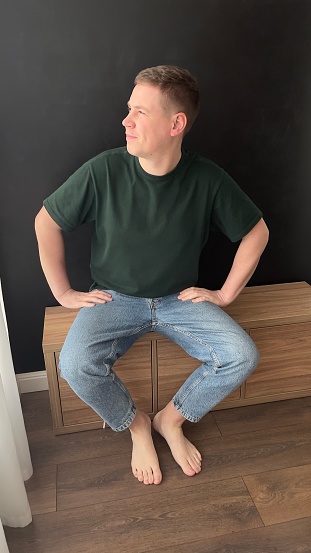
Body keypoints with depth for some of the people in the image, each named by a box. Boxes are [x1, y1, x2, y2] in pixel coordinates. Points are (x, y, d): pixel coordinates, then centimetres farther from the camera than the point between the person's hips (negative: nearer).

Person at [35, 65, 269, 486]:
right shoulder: (103, 171, -14)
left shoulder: (208, 179, -12)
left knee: (243, 356, -19)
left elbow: (256, 232, 2)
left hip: (180, 298, 1)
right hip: (115, 298, 0)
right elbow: (46, 222, -2)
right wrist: (63, 292, -3)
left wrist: (226, 293, -2)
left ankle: (171, 419, 10)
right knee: (75, 365, -26)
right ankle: (136, 424, 7)